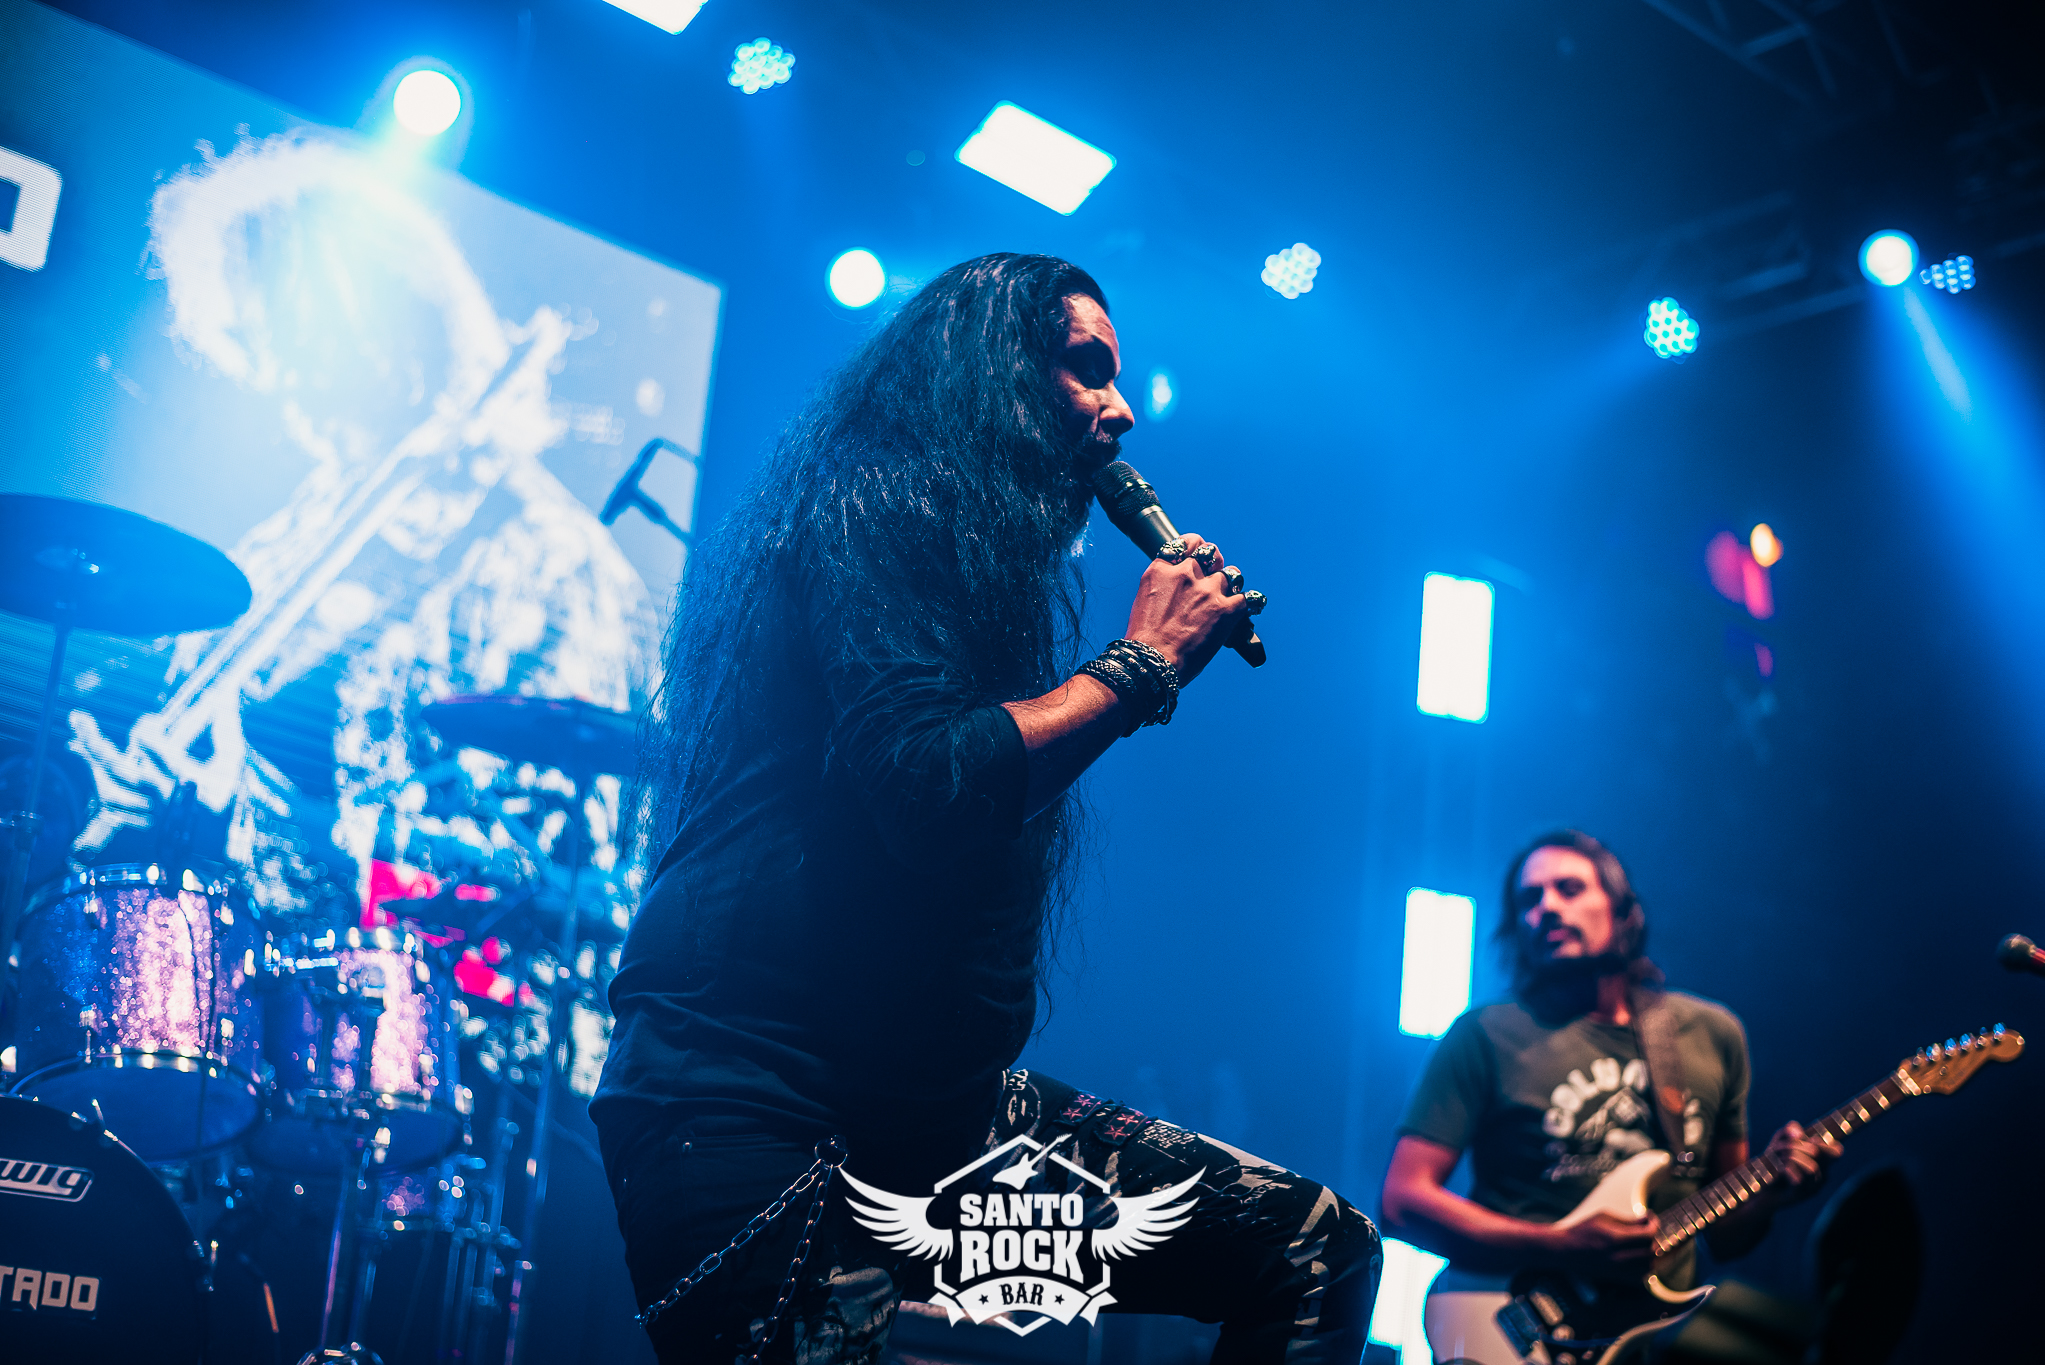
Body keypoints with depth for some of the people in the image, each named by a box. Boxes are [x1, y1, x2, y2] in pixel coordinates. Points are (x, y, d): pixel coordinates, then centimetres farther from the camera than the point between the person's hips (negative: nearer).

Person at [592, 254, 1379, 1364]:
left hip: (939, 1098, 9)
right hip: (759, 1097, -9)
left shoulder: (986, 556, 21)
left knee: (1318, 1247, 3)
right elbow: (919, 781, -21)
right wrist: (1139, 664, -9)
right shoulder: (870, 506, -5)